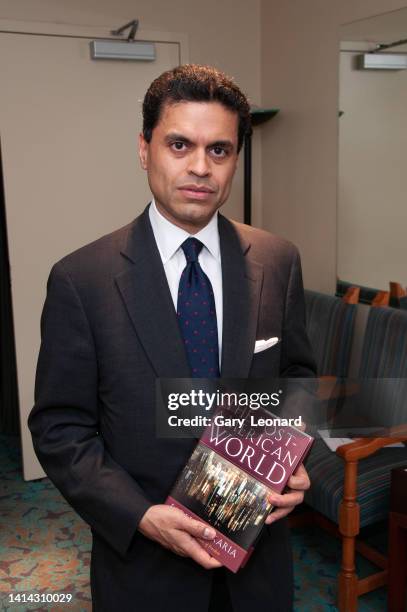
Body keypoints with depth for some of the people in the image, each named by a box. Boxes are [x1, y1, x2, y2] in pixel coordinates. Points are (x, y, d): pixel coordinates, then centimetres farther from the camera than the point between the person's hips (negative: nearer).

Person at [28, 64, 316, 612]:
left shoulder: (278, 262, -5)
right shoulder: (81, 279, -14)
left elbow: (297, 377, 6)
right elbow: (59, 428, -9)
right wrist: (142, 518, -19)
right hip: (142, 559, -2)